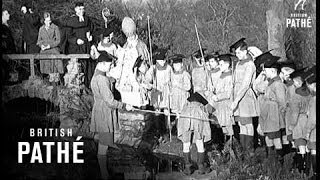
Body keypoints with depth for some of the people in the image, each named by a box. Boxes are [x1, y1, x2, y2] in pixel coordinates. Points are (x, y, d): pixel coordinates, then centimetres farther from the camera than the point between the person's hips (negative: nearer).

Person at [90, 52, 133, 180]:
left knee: (103, 144, 20)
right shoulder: (102, 79, -22)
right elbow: (110, 101, -21)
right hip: (104, 114, -11)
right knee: (104, 145, -5)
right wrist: (124, 106, -11)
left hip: (99, 111, 11)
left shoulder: (95, 77, 12)